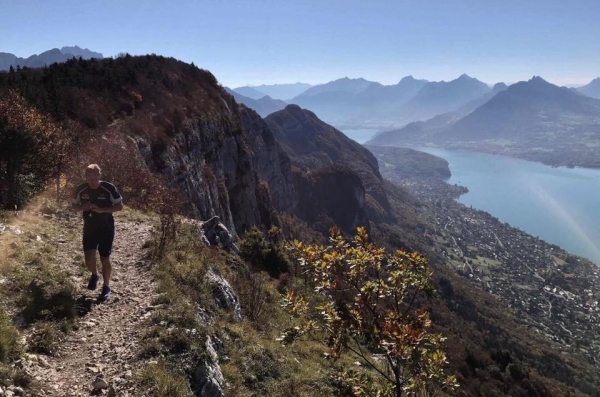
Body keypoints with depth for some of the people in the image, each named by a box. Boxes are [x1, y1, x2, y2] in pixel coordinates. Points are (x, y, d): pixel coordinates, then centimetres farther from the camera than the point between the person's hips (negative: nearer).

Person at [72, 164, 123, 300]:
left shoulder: (109, 189, -15)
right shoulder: (81, 189, -7)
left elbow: (120, 206, -10)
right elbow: (74, 205, 7)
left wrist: (102, 210, -24)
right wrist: (82, 207, -16)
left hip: (106, 229, -2)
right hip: (89, 229, 2)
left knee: (105, 259, 4)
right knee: (89, 259, -5)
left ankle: (106, 286, 23)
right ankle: (94, 274, 30)